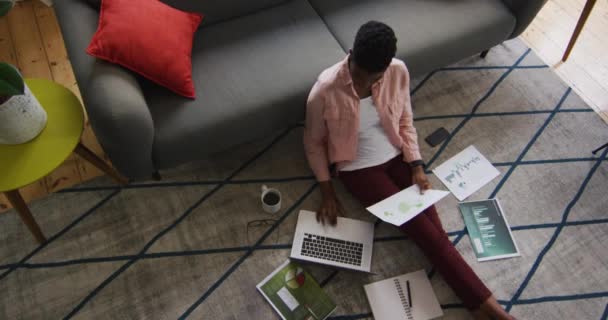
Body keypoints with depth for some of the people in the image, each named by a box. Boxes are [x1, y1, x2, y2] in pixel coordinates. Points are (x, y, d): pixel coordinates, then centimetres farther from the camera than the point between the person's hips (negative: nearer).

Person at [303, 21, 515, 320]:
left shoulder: (399, 72, -13)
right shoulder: (324, 91, -23)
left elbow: (405, 121, 3)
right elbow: (314, 143, -7)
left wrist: (417, 166, -7)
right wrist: (327, 192, -7)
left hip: (397, 157, 4)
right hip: (359, 169, -3)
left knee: (434, 227, -10)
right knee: (424, 230, -12)